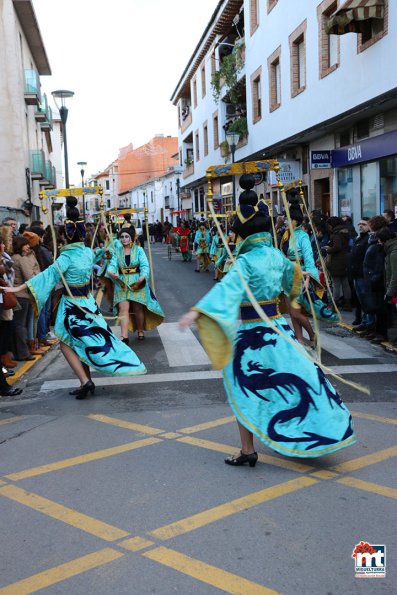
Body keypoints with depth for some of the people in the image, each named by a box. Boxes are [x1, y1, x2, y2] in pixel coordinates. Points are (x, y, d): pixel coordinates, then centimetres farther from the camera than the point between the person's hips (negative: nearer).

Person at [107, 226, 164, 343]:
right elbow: (112, 265, -4)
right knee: (123, 307, -12)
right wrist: (111, 273, -28)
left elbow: (145, 266, -8)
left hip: (137, 282, -1)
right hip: (122, 283, 1)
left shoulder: (138, 250, 0)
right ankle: (124, 336, -17)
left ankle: (140, 331, 24)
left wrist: (142, 278, -28)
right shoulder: (117, 251, 8)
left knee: (138, 308, 1)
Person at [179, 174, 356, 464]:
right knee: (295, 381, 17)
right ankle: (318, 435, 31)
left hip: (252, 334, -6)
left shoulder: (246, 261, -17)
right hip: (278, 329, 6)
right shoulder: (277, 255, 4)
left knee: (245, 392, 6)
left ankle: (248, 451, 12)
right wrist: (301, 275, 52)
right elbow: (290, 271, 28)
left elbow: (226, 289, -34)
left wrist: (198, 311, -45)